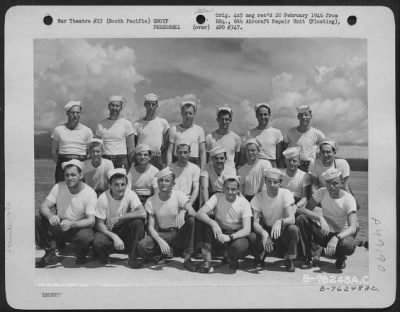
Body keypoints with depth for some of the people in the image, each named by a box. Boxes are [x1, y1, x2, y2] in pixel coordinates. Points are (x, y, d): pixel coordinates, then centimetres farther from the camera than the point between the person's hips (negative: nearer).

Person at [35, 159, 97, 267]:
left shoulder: (90, 193, -14)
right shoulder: (58, 187, -5)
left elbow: (91, 220, -20)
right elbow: (44, 206, -9)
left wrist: (72, 224, -38)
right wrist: (50, 216, -34)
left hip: (79, 227, -3)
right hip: (58, 226, 3)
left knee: (85, 237, -37)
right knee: (36, 221, -21)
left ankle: (81, 257, 0)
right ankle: (50, 254, -4)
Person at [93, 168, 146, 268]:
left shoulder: (130, 194, -14)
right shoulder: (103, 198, -16)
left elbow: (143, 213, -28)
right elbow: (99, 224, -14)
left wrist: (118, 218, -31)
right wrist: (114, 237, -30)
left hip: (125, 231, 2)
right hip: (109, 232, -1)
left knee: (138, 221, -28)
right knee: (98, 242, -34)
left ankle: (132, 257, -15)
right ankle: (104, 255, 4)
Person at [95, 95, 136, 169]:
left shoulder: (126, 124, 4)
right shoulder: (101, 124, 11)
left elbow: (131, 149, 2)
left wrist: (131, 168, -4)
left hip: (121, 160, -2)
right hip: (105, 159, 2)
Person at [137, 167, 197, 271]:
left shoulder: (179, 195, -8)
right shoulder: (151, 201, -5)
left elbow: (193, 212, -21)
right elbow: (151, 227, -9)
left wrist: (183, 212, -44)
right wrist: (160, 241, -28)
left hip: (179, 233, 0)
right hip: (163, 234, 1)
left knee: (191, 219, -31)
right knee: (142, 246, -28)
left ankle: (187, 258, -20)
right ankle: (170, 252, -2)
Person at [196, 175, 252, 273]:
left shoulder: (244, 203, -12)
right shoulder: (217, 197, -10)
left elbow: (247, 229, -20)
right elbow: (199, 213, -23)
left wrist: (229, 237, -37)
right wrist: (213, 223, -42)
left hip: (236, 235, -1)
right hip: (218, 233, 1)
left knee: (241, 247, -35)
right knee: (208, 224, -29)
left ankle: (229, 258, 4)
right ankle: (207, 261, -19)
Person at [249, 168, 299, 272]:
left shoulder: (286, 194, -14)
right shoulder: (258, 197, -11)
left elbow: (291, 219, -24)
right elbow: (255, 223, -18)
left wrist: (280, 222, -46)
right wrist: (264, 233, -40)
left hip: (282, 230, 0)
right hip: (265, 229, 1)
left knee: (293, 229, -34)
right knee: (252, 237, -31)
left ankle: (290, 260, -8)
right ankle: (261, 254, 7)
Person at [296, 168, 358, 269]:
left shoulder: (348, 199, -17)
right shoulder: (321, 192, -9)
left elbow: (353, 228, -27)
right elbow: (301, 209, -20)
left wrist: (336, 238, -45)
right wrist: (319, 217, -37)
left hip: (341, 235, -2)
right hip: (324, 232, 3)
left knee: (349, 246, -38)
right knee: (301, 219, -23)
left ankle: (341, 257, 3)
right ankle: (309, 258, -10)